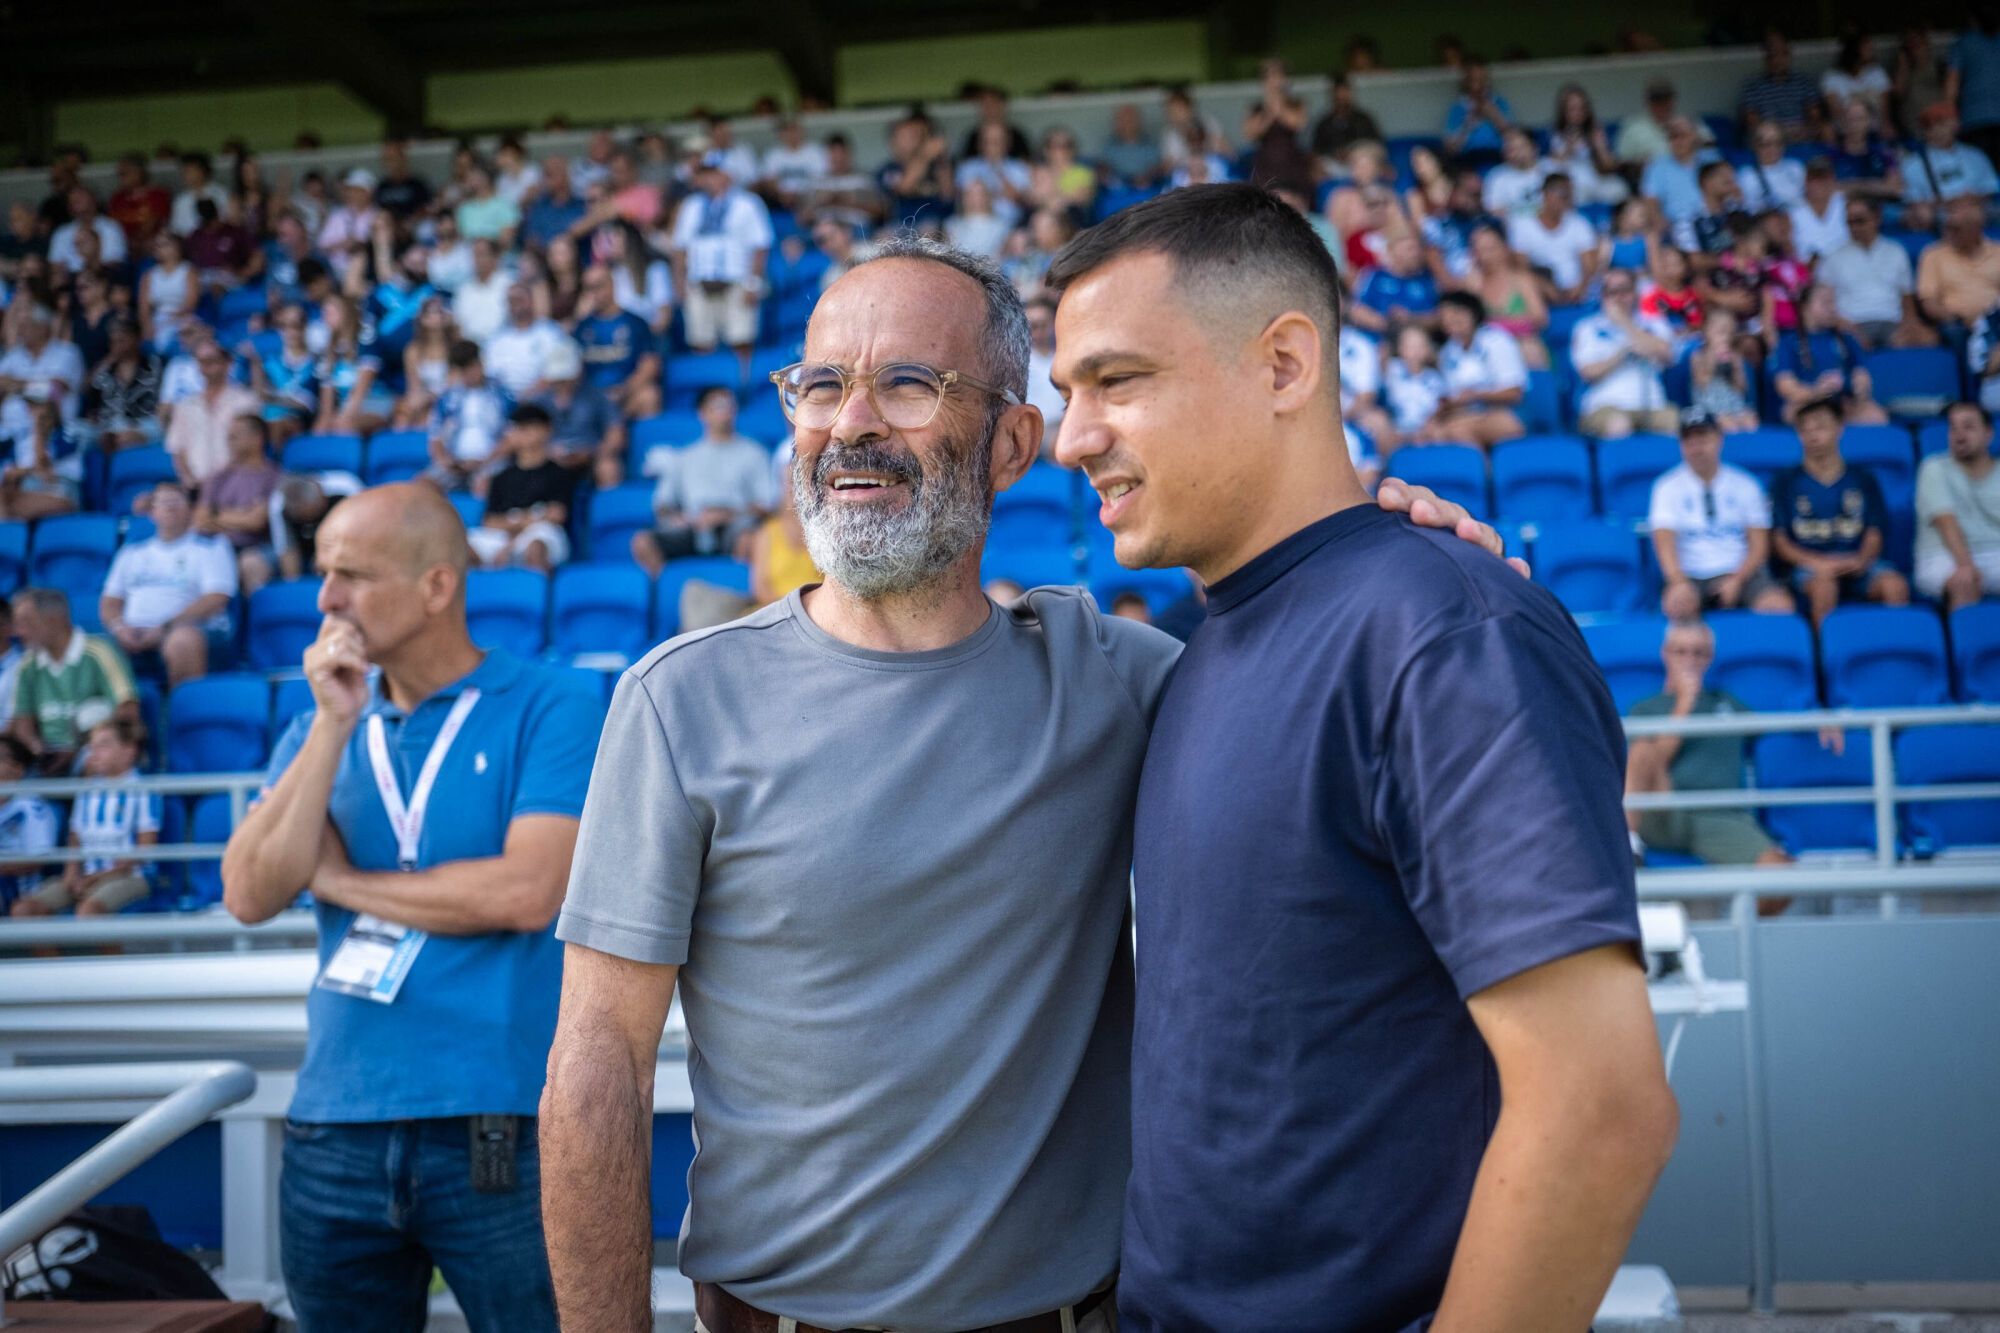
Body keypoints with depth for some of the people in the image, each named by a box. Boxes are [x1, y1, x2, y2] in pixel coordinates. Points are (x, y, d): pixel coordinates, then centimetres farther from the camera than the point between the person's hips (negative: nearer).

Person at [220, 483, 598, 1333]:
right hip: (334, 1130, 5)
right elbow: (250, 897, -2)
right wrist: (333, 726, -8)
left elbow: (526, 892, -17)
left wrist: (340, 879, -5)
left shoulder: (546, 710, -5)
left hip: (500, 1128, -5)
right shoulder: (318, 729, 10)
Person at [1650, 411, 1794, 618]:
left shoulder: (1745, 485, 10)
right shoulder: (1668, 487, 5)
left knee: (1781, 607, -28)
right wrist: (1679, 583, -27)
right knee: (1676, 606, -36)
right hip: (1691, 576, -1)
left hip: (1742, 572, 2)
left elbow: (1759, 545, 6)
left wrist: (1736, 580, -12)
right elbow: (1665, 544, -8)